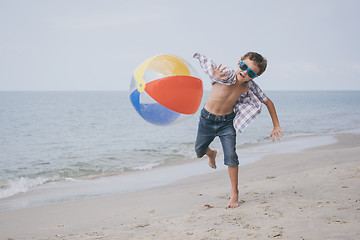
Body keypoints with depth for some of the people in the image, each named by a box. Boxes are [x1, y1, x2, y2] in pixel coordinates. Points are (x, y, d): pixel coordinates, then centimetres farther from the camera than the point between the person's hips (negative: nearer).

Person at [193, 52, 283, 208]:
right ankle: (211, 154, 55)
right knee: (199, 151, 16)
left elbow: (268, 102, -2)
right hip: (207, 119, -1)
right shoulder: (226, 75, -27)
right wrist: (215, 75, -44)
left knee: (231, 157, -11)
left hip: (227, 122, 1)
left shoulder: (250, 86, -16)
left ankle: (234, 193, 6)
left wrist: (276, 127, -2)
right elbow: (204, 61, -25)